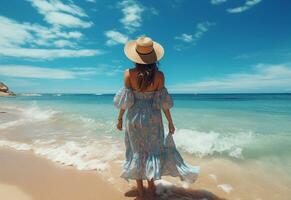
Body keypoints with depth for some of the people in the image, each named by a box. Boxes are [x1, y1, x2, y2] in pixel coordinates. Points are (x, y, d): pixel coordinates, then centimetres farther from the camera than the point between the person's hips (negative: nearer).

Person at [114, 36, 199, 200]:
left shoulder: (129, 74, -12)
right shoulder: (159, 75, -12)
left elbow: (125, 100, -9)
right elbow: (163, 101, -10)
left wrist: (120, 118, 5)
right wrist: (170, 122, 2)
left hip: (134, 117, 1)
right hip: (153, 117, 0)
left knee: (137, 152, 17)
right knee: (153, 149, 21)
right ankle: (151, 186, 32)